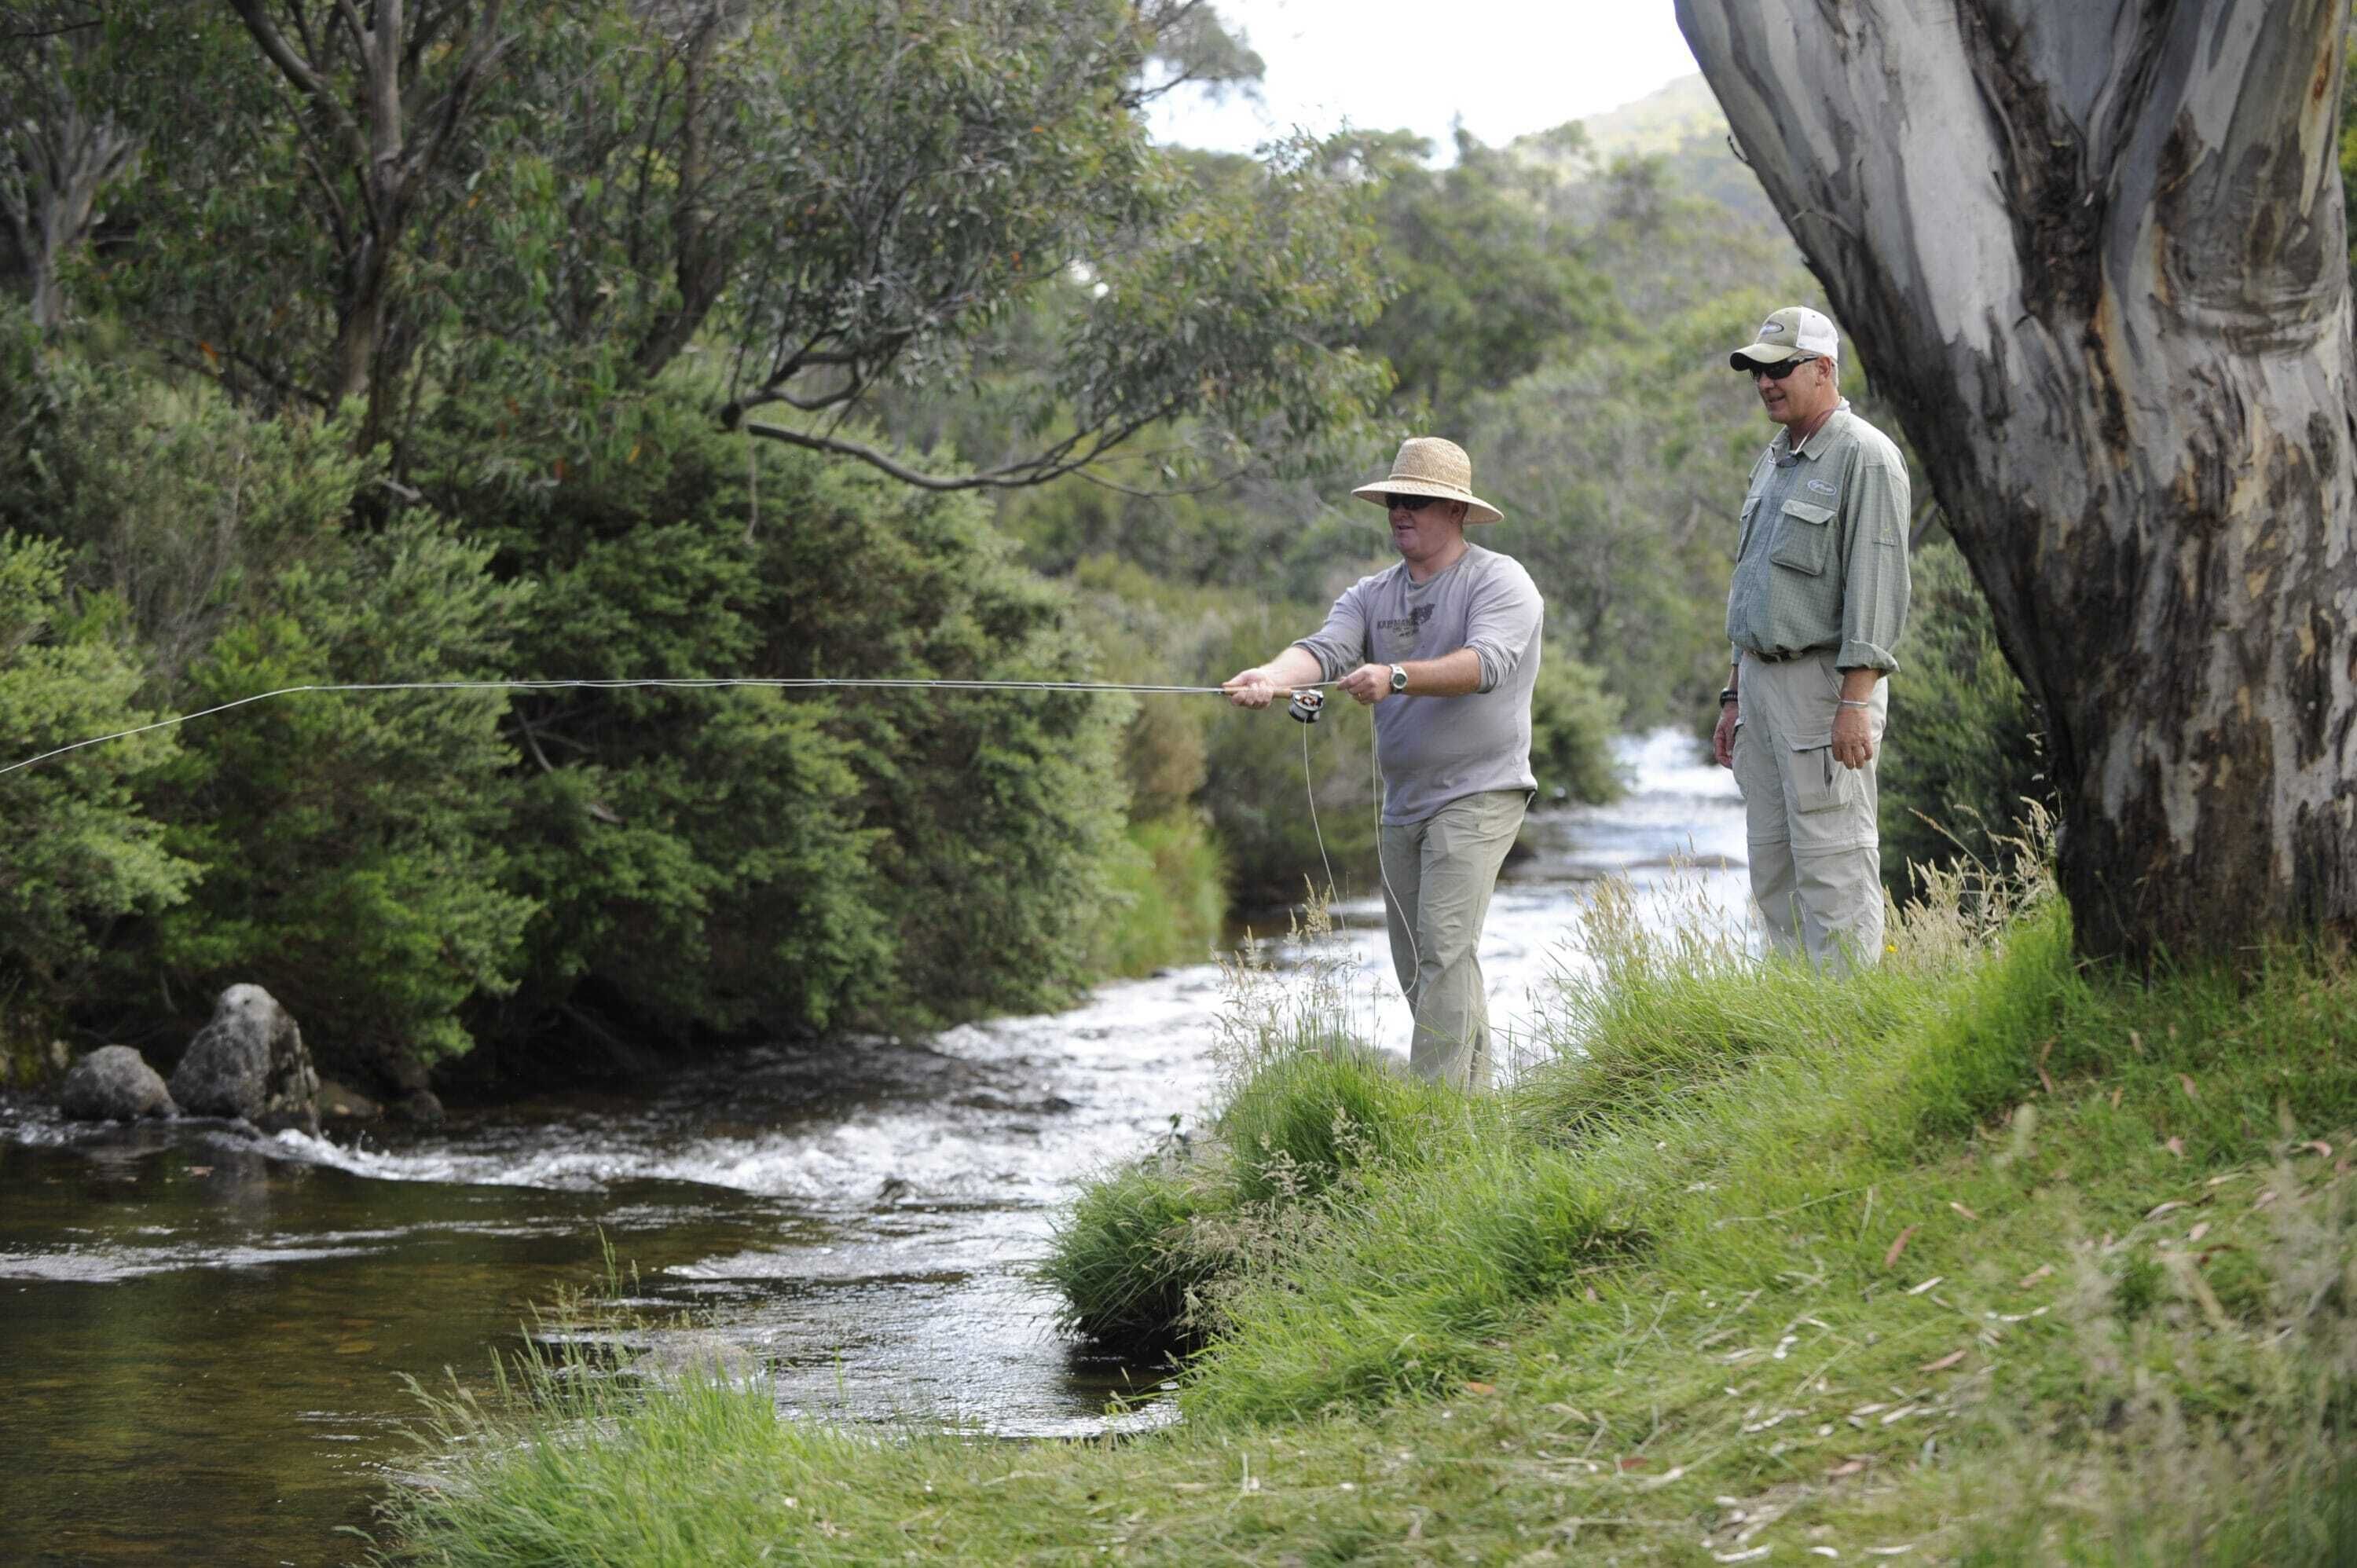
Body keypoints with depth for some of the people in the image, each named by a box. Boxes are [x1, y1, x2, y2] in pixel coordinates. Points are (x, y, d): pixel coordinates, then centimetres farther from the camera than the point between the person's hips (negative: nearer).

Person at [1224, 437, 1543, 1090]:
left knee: (1444, 947, -18)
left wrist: (1395, 678, -36)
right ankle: (1475, 1093, 19)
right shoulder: (1370, 596, 12)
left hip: (1477, 794, -7)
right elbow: (1325, 648, -6)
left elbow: (1486, 662, -22)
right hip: (1402, 803, 7)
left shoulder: (1498, 582, -5)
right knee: (1415, 962, 9)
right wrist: (1274, 676, -29)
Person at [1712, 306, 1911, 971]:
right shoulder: (1774, 461, 19)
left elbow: (1877, 586, -17)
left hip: (1823, 684, -9)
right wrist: (1734, 697, 21)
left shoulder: (1865, 457, -10)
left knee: (1833, 866, -10)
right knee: (1773, 867, 9)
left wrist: (1855, 702, -23)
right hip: (1761, 677, 9)